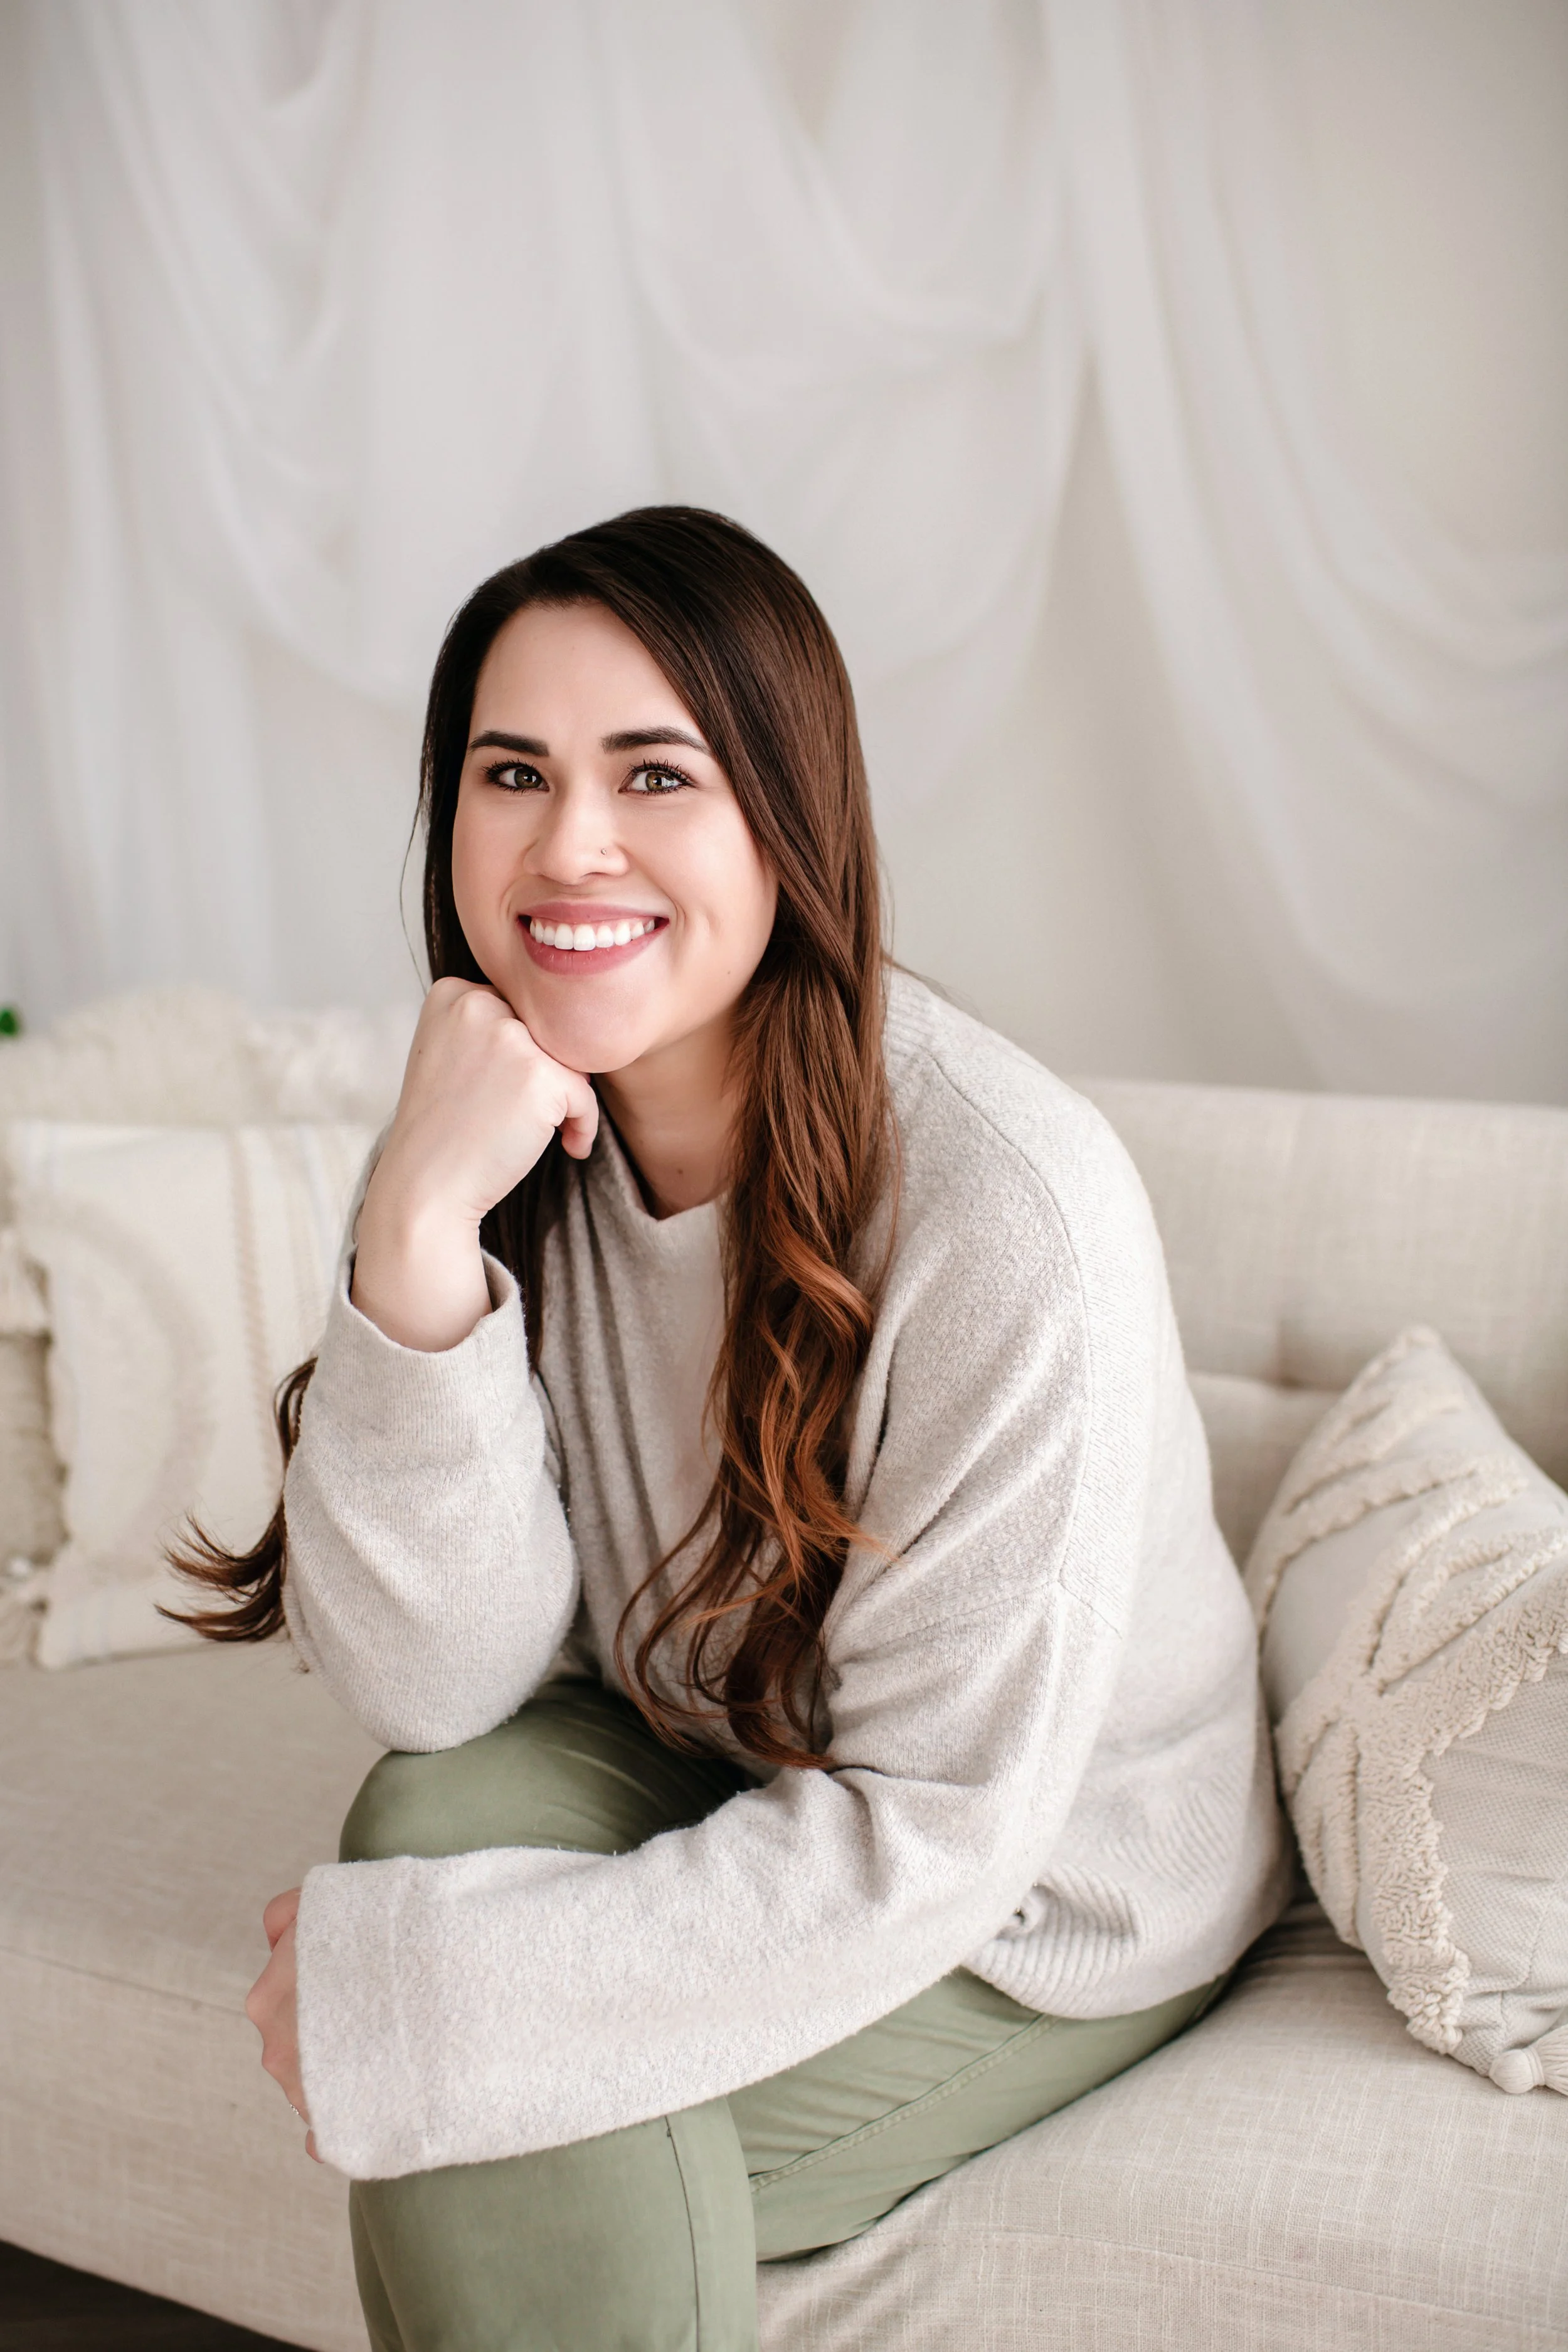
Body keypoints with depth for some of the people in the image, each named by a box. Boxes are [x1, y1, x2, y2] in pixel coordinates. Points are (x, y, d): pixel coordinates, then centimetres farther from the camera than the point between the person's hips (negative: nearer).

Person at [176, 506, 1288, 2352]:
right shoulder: (519, 1150, -12)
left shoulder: (1007, 1210, -30)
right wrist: (416, 1228, -32)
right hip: (722, 1782, 5)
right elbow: (429, 1686, -19)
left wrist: (408, 1991, -25)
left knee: (511, 2100, -21)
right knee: (443, 1810, -23)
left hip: (1052, 1904, -4)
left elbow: (932, 1832, -25)